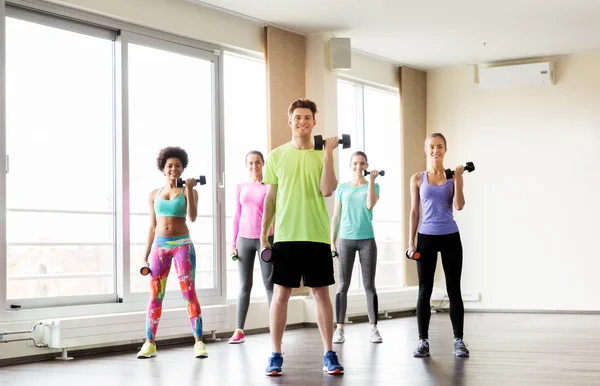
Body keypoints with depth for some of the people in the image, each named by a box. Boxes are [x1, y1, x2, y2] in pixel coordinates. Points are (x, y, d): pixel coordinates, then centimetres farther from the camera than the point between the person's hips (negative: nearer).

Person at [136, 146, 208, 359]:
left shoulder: (188, 192, 4)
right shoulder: (154, 194, 12)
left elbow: (192, 217, -13)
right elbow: (152, 227, 14)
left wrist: (189, 189, -17)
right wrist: (146, 254, 10)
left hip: (182, 245, -3)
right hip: (160, 246, 3)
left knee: (189, 294, -8)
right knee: (155, 297, 1)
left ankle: (199, 343, -6)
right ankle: (150, 344, 5)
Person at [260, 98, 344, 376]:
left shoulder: (323, 155, 4)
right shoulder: (277, 156, 6)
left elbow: (327, 191, -11)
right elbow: (270, 198, 8)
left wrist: (328, 153, -13)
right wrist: (263, 236, 4)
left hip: (317, 236, 0)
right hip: (285, 235, 0)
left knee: (321, 293, 3)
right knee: (281, 293, 1)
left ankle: (329, 354, 9)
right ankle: (276, 355, 8)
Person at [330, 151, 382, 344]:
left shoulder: (373, 186, 5)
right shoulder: (342, 188, 7)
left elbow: (370, 204, -16)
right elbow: (336, 217, 9)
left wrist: (371, 180, -15)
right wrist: (332, 241, 4)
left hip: (367, 240, -1)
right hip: (346, 240, 1)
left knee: (369, 285, 0)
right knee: (343, 285, 0)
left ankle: (374, 329, 3)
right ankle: (339, 328, 2)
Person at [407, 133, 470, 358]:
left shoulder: (452, 176, 3)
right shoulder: (417, 179, 4)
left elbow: (459, 206, -7)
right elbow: (414, 212, 6)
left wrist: (458, 180, -15)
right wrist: (411, 241, 1)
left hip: (450, 237, 0)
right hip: (426, 237, 0)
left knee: (454, 290, 2)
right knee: (425, 291, 2)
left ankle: (458, 340, 7)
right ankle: (423, 341, 8)